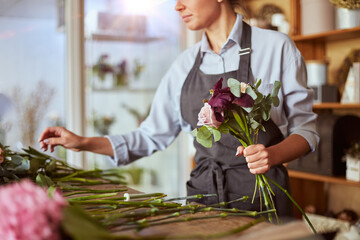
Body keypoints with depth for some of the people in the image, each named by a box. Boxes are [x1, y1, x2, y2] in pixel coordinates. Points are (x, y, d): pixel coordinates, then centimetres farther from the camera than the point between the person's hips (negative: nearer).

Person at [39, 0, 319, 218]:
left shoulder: (276, 46, -6)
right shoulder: (186, 63, 7)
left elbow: (304, 126, -3)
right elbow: (152, 136, 9)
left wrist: (273, 154, -24)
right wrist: (84, 142, 2)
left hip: (261, 195, -3)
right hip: (203, 195, 4)